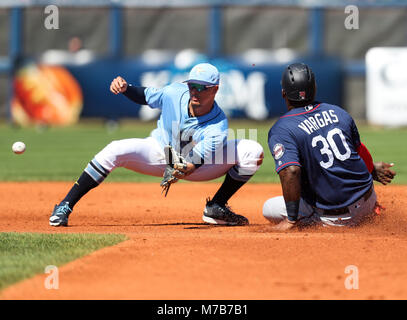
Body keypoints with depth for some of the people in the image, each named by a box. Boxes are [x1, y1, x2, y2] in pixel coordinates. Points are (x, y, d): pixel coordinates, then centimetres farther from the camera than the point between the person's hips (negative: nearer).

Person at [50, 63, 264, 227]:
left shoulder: (218, 127, -29)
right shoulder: (174, 93, -22)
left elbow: (194, 163, -37)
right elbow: (144, 97, -3)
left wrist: (182, 171, -60)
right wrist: (124, 88, -24)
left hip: (199, 164, 0)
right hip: (158, 152, 0)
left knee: (252, 151, -19)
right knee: (115, 150, -30)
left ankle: (216, 209, -4)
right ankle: (66, 206, -21)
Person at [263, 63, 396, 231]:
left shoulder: (280, 131, -14)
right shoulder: (338, 112, 3)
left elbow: (291, 171, -28)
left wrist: (291, 220, -23)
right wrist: (373, 170, 38)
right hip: (366, 201, 6)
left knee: (269, 208, 9)